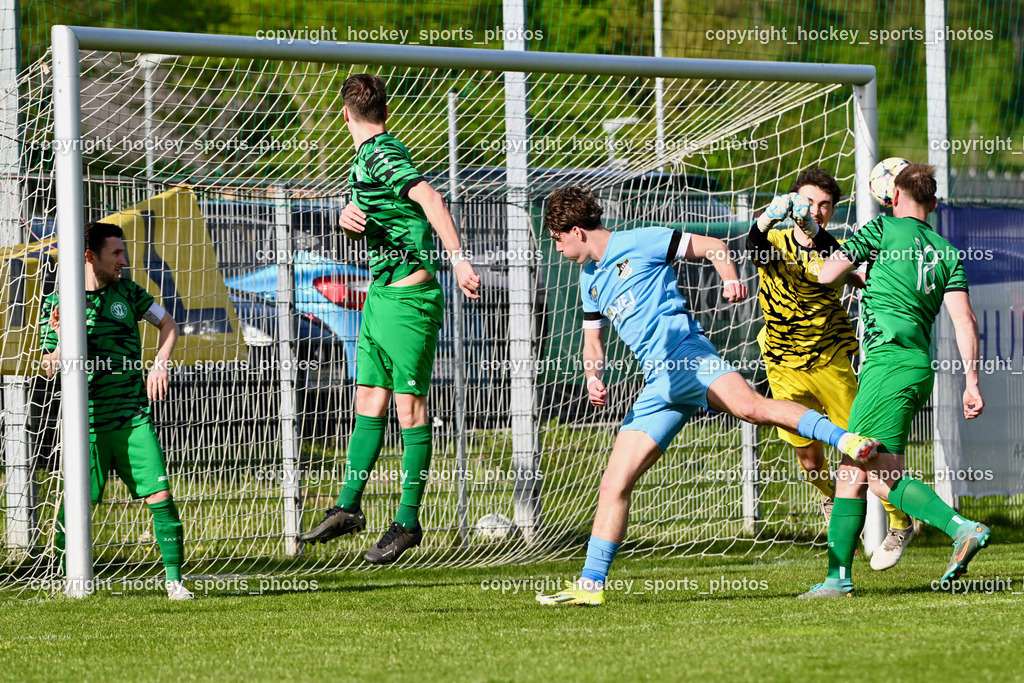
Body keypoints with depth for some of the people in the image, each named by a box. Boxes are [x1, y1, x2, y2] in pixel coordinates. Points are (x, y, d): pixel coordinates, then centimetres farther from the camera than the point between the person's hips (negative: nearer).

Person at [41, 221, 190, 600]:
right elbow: (50, 368, 1)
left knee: (161, 496, -9)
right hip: (89, 422, -2)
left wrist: (160, 365, 7)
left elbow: (167, 323, 21)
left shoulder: (125, 291, 7)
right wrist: (61, 339, -18)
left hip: (134, 416, 2)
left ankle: (174, 580, -2)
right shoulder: (57, 303, -1)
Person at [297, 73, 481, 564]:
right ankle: (347, 507, 16)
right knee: (369, 401, 11)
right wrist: (347, 218, -1)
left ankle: (409, 522, 0)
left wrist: (457, 257, -35)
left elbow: (429, 198, -28)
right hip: (380, 292, 10)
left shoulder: (381, 156, -15)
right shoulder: (365, 158, 14)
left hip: (408, 296, -10)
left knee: (410, 406, -4)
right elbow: (362, 221, 24)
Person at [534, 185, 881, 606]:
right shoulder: (590, 280, 24)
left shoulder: (638, 243, 3)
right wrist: (593, 375, 10)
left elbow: (712, 246, 3)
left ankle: (845, 440, -44)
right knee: (615, 482, 1)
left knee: (750, 406, -37)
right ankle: (591, 584, 3)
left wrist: (730, 279, -18)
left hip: (687, 355, -7)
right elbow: (593, 339, 32)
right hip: (658, 383, 7)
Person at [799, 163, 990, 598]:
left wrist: (860, 274, 24)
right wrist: (972, 381, 0)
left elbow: (824, 275, 3)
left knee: (884, 479, -12)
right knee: (852, 470, 9)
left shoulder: (883, 229, 2)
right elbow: (964, 319, 4)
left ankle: (961, 528, -28)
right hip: (920, 365, 7)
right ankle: (838, 575, 5)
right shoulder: (948, 253, 15)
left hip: (889, 360, -7)